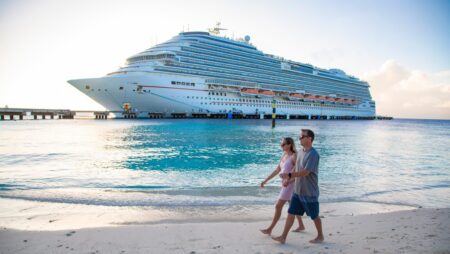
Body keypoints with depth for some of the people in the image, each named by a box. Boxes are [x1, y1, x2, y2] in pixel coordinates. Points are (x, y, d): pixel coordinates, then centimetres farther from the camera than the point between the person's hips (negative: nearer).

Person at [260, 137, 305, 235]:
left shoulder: (294, 156, -16)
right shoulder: (284, 155, 8)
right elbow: (277, 170, 13)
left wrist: (288, 181, -33)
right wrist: (266, 180, 11)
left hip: (290, 185, -9)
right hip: (285, 184, 9)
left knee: (278, 206, -5)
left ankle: (270, 229, 3)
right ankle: (301, 226, 32)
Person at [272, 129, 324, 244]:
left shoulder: (313, 154, -21)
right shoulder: (300, 152, 6)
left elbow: (305, 172, -25)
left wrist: (290, 175, -23)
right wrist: (288, 178, 5)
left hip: (309, 192, -7)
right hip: (297, 191, 7)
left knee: (314, 216, 11)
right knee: (291, 213, 7)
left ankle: (320, 236, 31)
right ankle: (283, 237, 12)